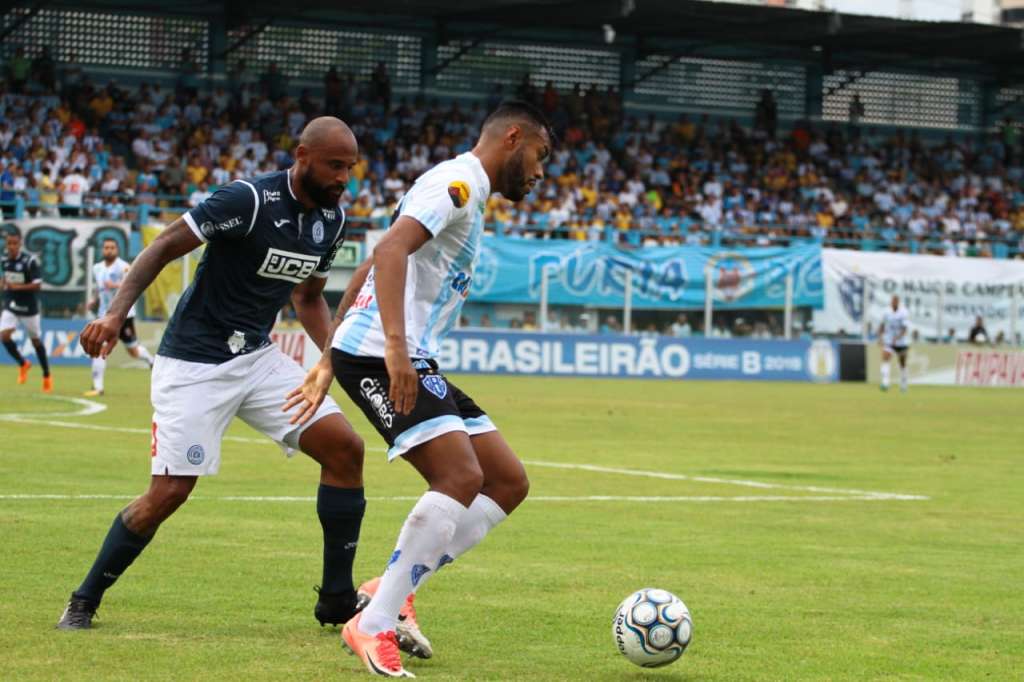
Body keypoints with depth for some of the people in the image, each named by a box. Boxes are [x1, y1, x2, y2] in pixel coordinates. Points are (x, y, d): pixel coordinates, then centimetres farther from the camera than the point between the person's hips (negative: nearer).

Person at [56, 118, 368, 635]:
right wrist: (116, 313, -30)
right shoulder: (249, 199, -19)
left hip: (258, 357, 7)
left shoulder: (331, 218, 4)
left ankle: (337, 600, 3)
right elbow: (164, 247, -18)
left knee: (345, 449, -7)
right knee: (169, 492, -11)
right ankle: (84, 602, 10)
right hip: (193, 364, -7)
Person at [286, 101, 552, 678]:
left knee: (509, 483, 5)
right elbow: (390, 251, -24)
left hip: (410, 361, 10)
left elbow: (370, 270, 28)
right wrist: (395, 345, -34)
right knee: (461, 479, -22)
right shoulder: (459, 181, -7)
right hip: (378, 354, -10)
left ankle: (395, 590, 4)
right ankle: (373, 626, -18)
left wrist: (329, 363, 28)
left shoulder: (462, 192, 25)